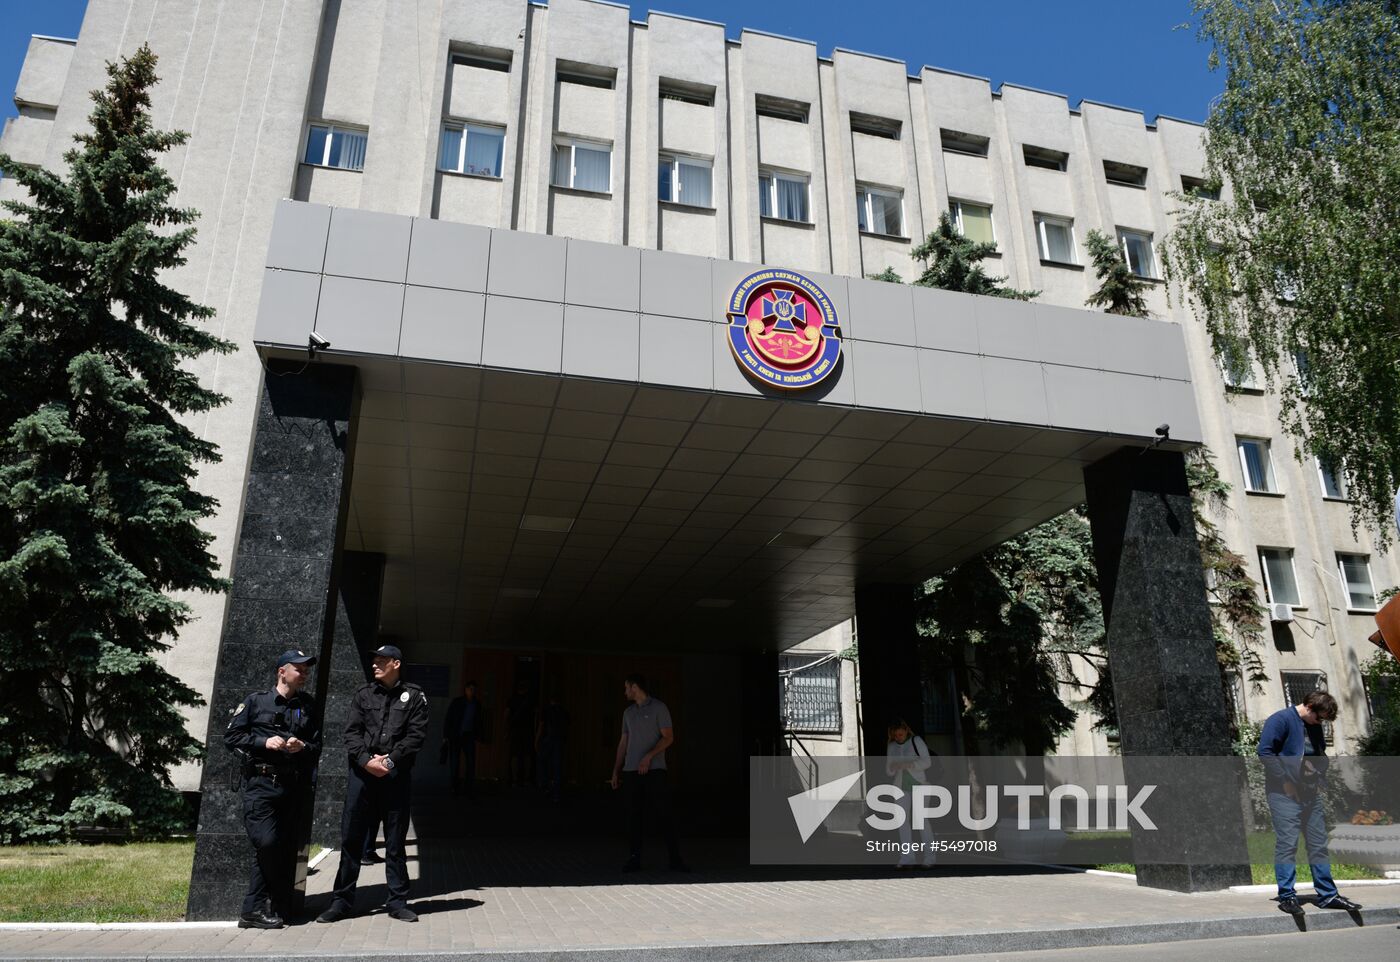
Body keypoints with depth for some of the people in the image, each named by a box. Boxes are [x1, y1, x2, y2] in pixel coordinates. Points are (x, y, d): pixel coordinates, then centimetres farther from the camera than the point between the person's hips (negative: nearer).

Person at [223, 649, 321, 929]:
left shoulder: (308, 706, 14)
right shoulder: (255, 701, 6)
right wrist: (264, 742, -10)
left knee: (285, 848, 1)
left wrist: (303, 747, -7)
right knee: (267, 843, -14)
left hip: (293, 787, 4)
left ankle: (254, 910, 12)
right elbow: (231, 735, 3)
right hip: (260, 782, -4)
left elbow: (317, 746, 15)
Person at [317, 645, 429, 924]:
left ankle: (398, 901, 14)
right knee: (351, 838, 4)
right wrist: (366, 760, -11)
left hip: (396, 774, -2)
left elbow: (416, 735, -3)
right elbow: (351, 732, 3)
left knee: (395, 841, 6)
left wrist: (390, 760, -13)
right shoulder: (363, 695, 11)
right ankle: (342, 901, 15)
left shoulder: (414, 696, 4)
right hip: (362, 772, 2)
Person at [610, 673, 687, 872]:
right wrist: (616, 770, 14)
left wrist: (649, 756, -17)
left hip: (654, 770, -5)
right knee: (634, 816, 4)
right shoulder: (628, 712, 17)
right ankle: (635, 858, 13)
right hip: (631, 772, 5)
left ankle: (675, 859, -2)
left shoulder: (658, 707, -1)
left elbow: (668, 738, -7)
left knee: (662, 815, -7)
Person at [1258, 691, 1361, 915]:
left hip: (1312, 794, 8)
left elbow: (1321, 756, 28)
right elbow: (1265, 751, -17)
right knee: (1287, 844, -8)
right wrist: (1284, 781, -16)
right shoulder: (1281, 719, -10)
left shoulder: (1315, 727, 15)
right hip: (1285, 794, -8)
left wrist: (1321, 781, 13)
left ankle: (1327, 895, 21)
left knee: (1319, 844, 12)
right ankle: (1286, 896, -3)